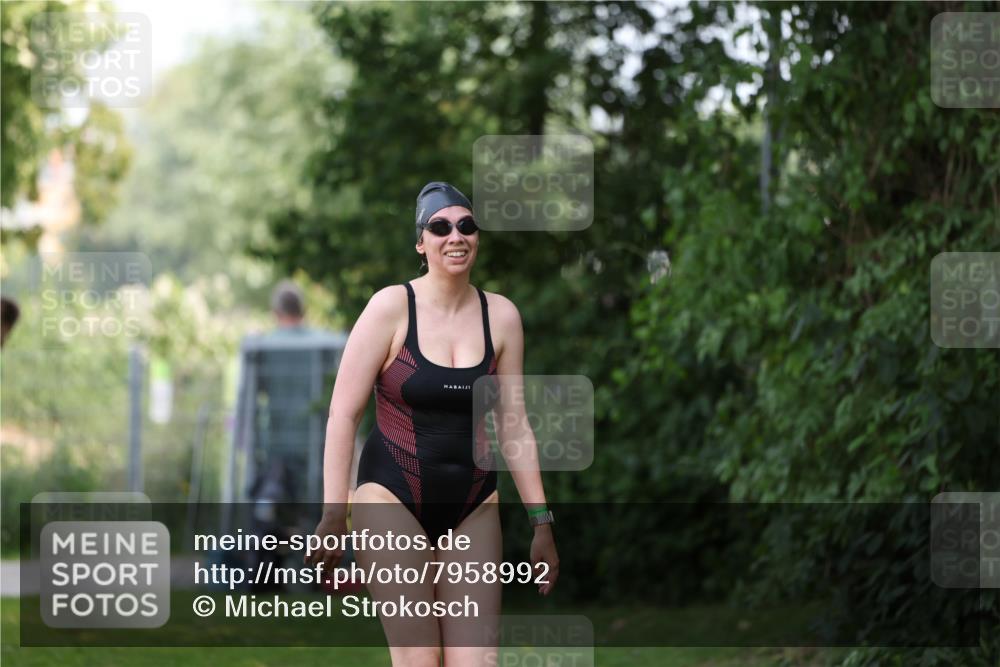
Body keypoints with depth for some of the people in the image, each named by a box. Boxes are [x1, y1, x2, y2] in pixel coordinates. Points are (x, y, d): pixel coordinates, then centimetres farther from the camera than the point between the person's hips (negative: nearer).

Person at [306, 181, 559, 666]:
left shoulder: (502, 316, 3)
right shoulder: (392, 306, -7)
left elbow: (513, 426, 9)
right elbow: (343, 413, -5)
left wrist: (541, 521, 8)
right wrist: (332, 516, -10)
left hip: (472, 508, 3)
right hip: (393, 499, -3)